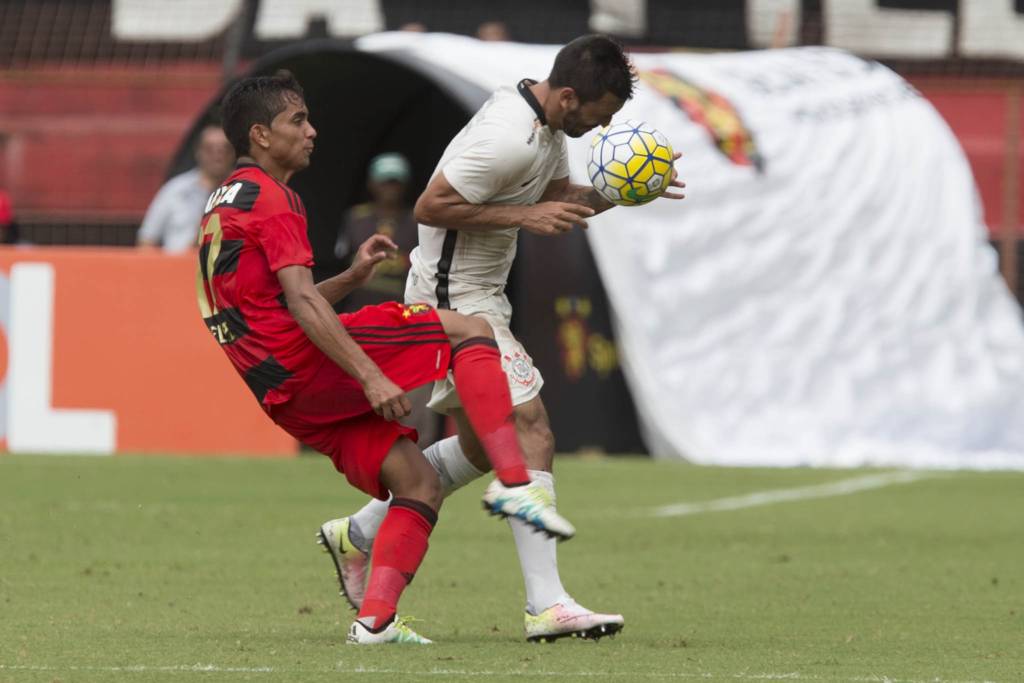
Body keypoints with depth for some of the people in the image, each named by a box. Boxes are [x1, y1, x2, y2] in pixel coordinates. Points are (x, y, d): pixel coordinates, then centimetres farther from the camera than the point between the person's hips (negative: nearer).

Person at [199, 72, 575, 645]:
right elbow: (301, 305, -19)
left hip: (284, 395, 10)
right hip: (305, 360, -10)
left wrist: (351, 278, 20)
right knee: (471, 332, -8)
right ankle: (513, 483, -20)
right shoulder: (271, 197, -7)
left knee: (419, 485, 8)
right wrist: (371, 377, -24)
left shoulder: (224, 205, 24)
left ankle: (375, 619, -6)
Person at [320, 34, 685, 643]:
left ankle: (357, 536, 33)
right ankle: (546, 605, -19)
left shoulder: (548, 124, 6)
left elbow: (558, 199, 20)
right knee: (532, 436, -15)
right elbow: (430, 207, -24)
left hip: (477, 297, 11)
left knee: (481, 447, 20)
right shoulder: (509, 139, -26)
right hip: (455, 301, -11)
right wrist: (525, 216, -24)